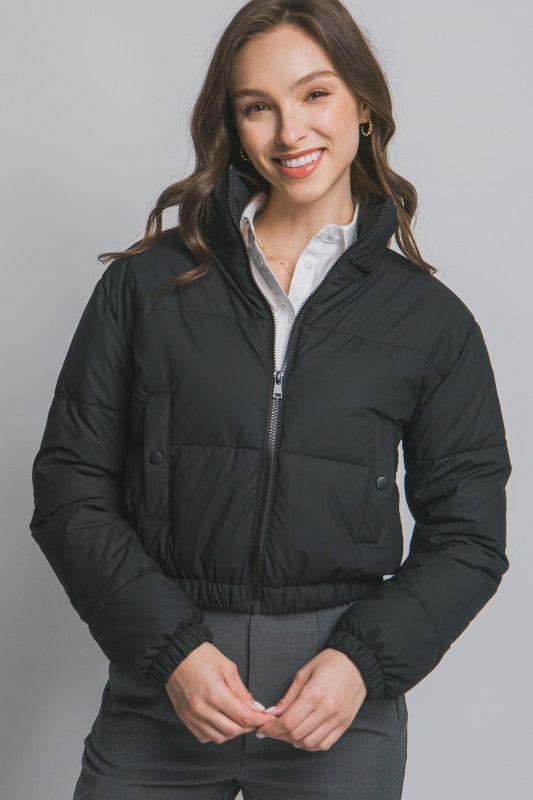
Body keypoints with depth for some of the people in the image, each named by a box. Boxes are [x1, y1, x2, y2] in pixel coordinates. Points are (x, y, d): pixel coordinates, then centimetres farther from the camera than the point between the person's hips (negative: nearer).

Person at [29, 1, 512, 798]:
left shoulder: (431, 320, 1)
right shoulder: (146, 284, 0)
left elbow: (468, 537, 4)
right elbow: (70, 489, -1)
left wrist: (365, 659, -11)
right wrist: (171, 648, -11)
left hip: (344, 706, 0)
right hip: (161, 691, 0)